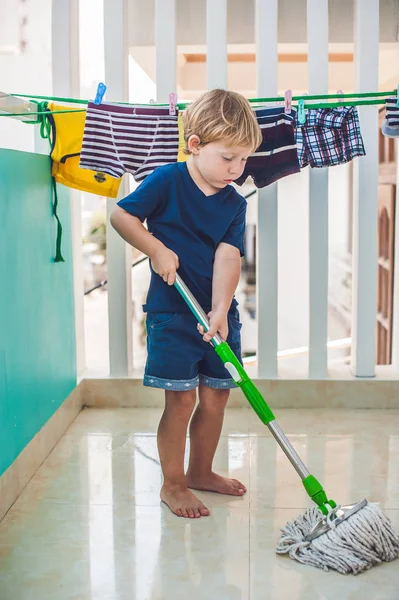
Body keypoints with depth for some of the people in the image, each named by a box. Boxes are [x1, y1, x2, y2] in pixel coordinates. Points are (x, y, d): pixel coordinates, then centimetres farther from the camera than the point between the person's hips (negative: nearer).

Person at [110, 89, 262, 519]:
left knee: (216, 396, 11)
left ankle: (200, 472, 31)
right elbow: (121, 215, -6)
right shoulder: (167, 181, -8)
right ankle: (172, 484, 14)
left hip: (218, 314, 5)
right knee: (181, 399, -3)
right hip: (172, 312, -5)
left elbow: (228, 256, -7)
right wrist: (157, 250, -16)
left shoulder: (235, 204, 3)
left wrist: (219, 311, -18)